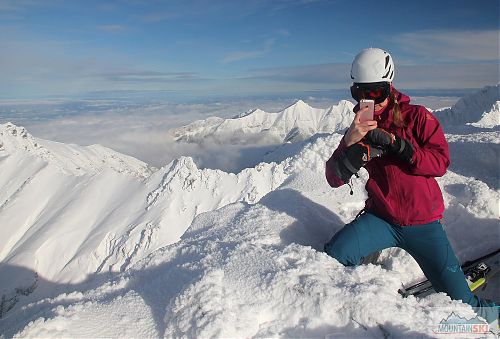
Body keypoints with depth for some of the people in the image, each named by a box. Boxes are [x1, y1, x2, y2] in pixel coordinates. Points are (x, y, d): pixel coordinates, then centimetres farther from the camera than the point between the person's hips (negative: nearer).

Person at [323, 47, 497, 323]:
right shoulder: (358, 128, 3)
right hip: (381, 219, 2)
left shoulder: (416, 116, -4)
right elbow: (334, 179, -8)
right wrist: (350, 143, -25)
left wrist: (392, 143, -26)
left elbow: (441, 161, -16)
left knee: (458, 299, -1)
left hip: (423, 222, -1)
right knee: (334, 254, -23)